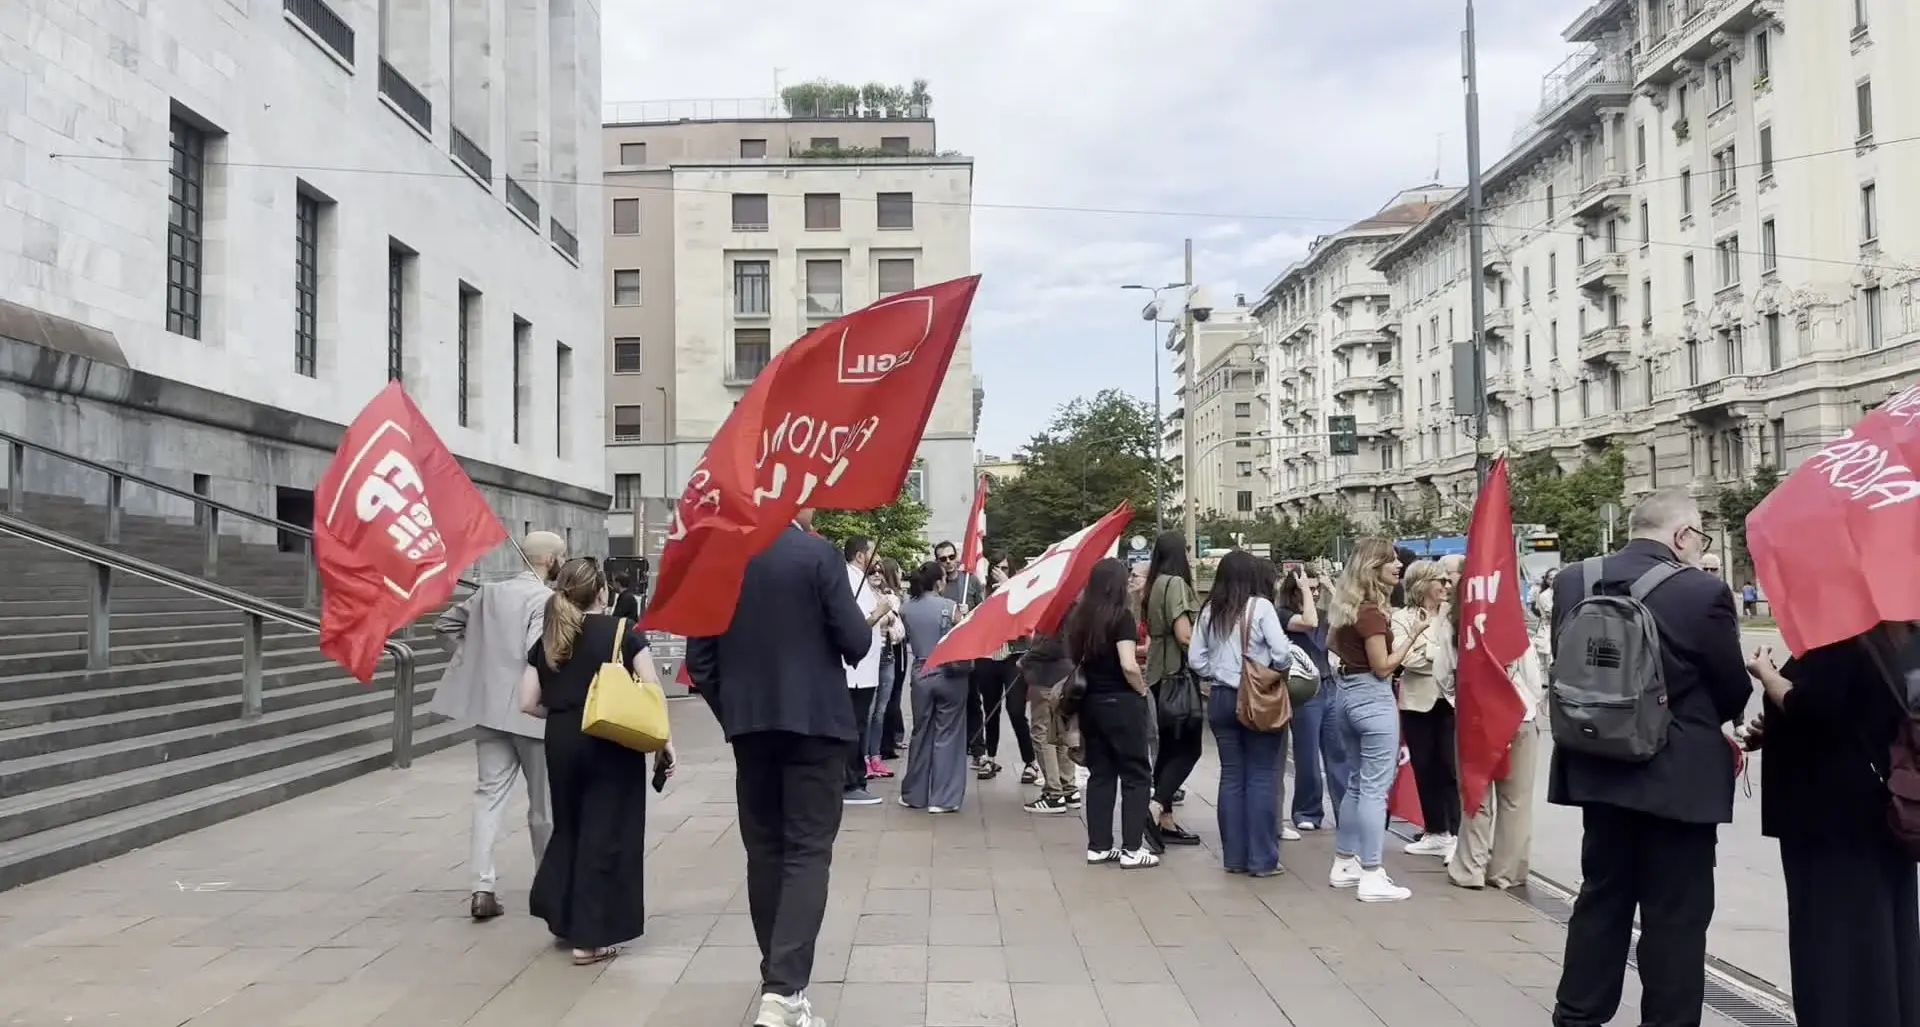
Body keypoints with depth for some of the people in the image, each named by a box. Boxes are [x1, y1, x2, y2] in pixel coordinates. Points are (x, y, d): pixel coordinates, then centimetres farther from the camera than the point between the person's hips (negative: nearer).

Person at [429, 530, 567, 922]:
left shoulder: (489, 592, 9)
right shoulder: (546, 598, -13)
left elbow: (445, 623, 16)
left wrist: (474, 654, 14)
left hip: (489, 707, 6)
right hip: (531, 711, -5)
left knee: (490, 794, 5)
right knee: (543, 801, 10)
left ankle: (483, 886, -5)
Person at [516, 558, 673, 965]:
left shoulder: (546, 641, 7)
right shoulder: (622, 631, -4)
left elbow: (528, 703, 4)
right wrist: (664, 741, -1)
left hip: (561, 743, 4)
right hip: (611, 743, -4)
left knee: (568, 826, 21)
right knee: (604, 833, 3)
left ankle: (562, 916, 26)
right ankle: (590, 938, 5)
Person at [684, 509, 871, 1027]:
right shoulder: (818, 553, -9)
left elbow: (698, 655, 4)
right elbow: (855, 641, -11)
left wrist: (730, 711, 14)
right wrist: (870, 620, 11)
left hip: (750, 723, 4)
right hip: (814, 720, -4)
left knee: (764, 849, 14)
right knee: (807, 851, -3)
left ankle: (776, 976, 24)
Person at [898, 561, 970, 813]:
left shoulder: (906, 609, 0)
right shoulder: (950, 607, -12)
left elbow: (908, 641, 9)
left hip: (921, 675, 4)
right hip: (950, 675, -4)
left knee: (921, 733, 15)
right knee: (947, 735, 3)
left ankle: (914, 794, 21)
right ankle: (943, 798, 5)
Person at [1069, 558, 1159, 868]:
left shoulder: (1080, 616, 4)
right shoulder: (1122, 615, -13)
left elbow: (1074, 657, 7)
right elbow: (1128, 665, -21)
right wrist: (1143, 690, -6)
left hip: (1090, 702, 6)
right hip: (1121, 703, -6)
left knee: (1100, 774, 13)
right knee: (1136, 775, 4)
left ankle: (1098, 846, 15)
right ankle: (1132, 849, 3)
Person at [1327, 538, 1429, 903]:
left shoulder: (1347, 606, 10)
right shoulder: (1371, 611, -17)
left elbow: (1331, 644, 24)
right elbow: (1383, 668, -16)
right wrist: (1414, 634, -15)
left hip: (1346, 693, 9)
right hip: (1372, 697, -9)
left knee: (1359, 782, 18)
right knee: (1375, 787, -6)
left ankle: (1344, 864, 23)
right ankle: (1372, 878, -4)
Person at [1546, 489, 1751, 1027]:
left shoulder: (1573, 583, -2)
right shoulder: (1703, 592, -16)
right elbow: (1734, 692, -6)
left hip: (1600, 769, 5)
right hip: (1680, 778, -5)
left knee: (1601, 897, 18)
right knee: (1676, 915, 7)